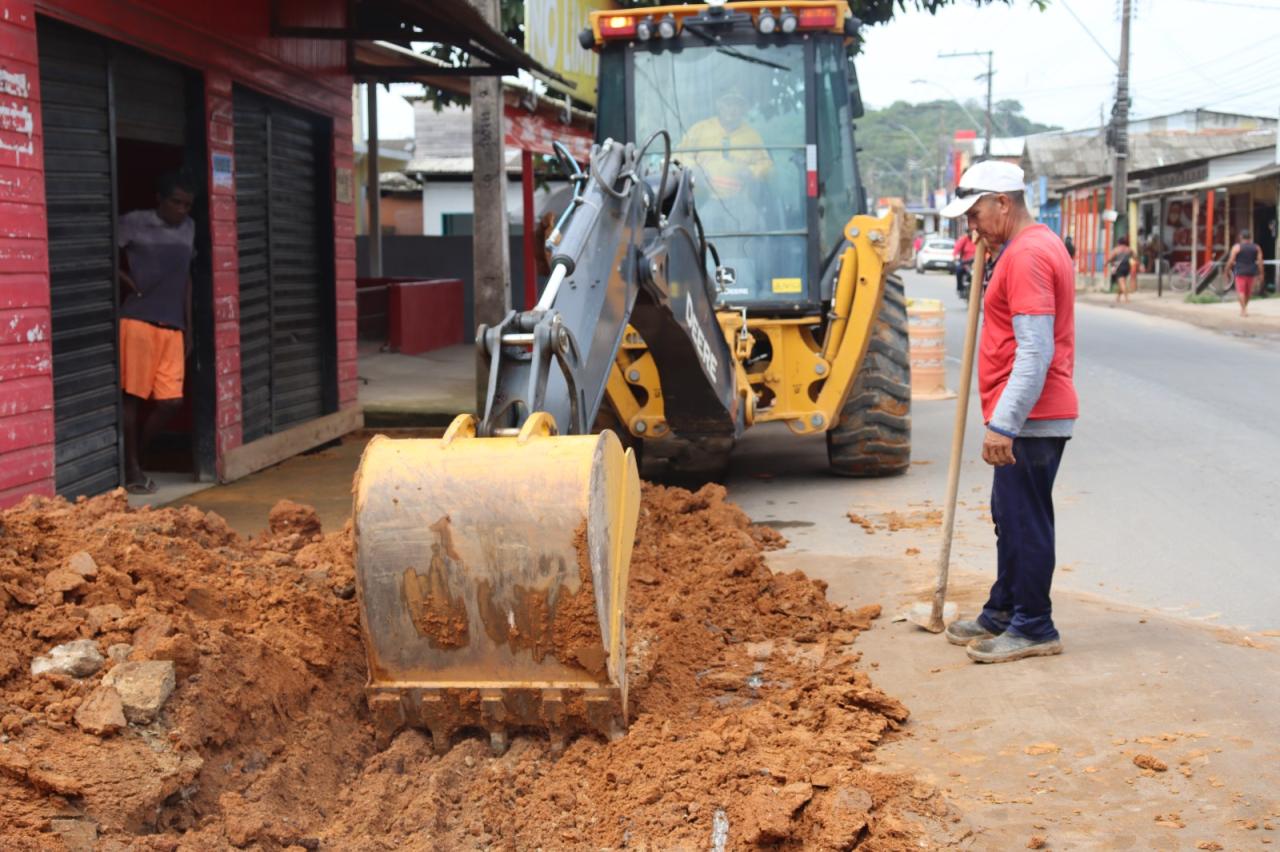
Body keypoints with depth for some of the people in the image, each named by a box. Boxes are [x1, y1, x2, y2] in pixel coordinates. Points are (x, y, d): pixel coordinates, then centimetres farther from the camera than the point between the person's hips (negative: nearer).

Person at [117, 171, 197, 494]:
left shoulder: (188, 228, 16)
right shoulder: (134, 223, -2)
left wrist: (188, 327, 19)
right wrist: (129, 282, -10)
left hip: (173, 326, 6)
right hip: (139, 320, -6)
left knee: (170, 400, 0)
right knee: (133, 396, -2)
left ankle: (136, 459, 17)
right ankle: (131, 469, 6)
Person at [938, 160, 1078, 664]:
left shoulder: (1027, 255, -18)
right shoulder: (1036, 245, 16)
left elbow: (1035, 351, -25)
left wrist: (1004, 424, -26)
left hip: (1030, 418, -11)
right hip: (1028, 418, 11)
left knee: (1025, 522, -3)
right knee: (1009, 518, 18)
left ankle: (1034, 629, 6)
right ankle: (1002, 614, 29)